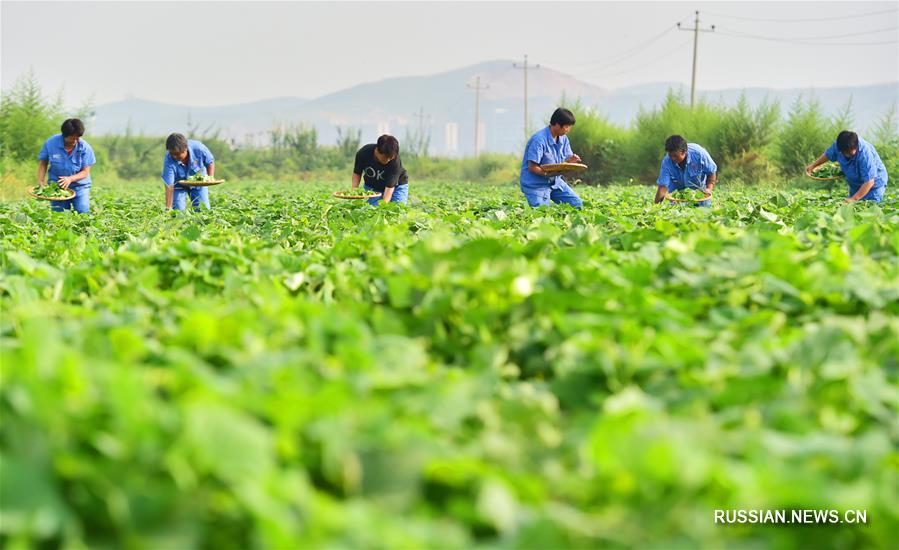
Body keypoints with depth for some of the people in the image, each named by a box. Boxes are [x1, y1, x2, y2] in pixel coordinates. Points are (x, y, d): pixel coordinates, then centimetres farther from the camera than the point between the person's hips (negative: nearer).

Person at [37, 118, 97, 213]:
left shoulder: (85, 148, -13)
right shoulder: (51, 143, -10)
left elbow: (85, 172, -10)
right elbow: (43, 163, 3)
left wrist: (70, 179, -27)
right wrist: (41, 181, -11)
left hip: (80, 185, -1)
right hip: (57, 185, 1)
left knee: (83, 214, -14)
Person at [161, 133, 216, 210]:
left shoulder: (198, 149, -30)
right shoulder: (169, 160, -33)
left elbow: (210, 163, -8)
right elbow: (169, 186, -33)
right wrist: (168, 208, -39)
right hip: (179, 185, -1)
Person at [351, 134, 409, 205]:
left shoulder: (395, 161, -34)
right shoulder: (363, 153, -25)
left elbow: (390, 186, -36)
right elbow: (357, 173, -7)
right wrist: (354, 190, -22)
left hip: (396, 185, -2)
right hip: (372, 187, 2)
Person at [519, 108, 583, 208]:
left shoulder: (563, 139, 3)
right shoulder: (539, 140, -21)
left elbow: (564, 162, 8)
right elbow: (532, 167, -22)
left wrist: (571, 160, -16)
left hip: (555, 181, 7)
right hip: (536, 184, -7)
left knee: (577, 204, -1)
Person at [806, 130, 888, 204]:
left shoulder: (865, 154, -36)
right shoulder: (838, 146, -17)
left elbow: (869, 182, -36)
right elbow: (828, 154, 8)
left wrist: (854, 199, -39)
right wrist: (813, 165, 21)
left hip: (874, 184, -7)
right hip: (855, 185, 7)